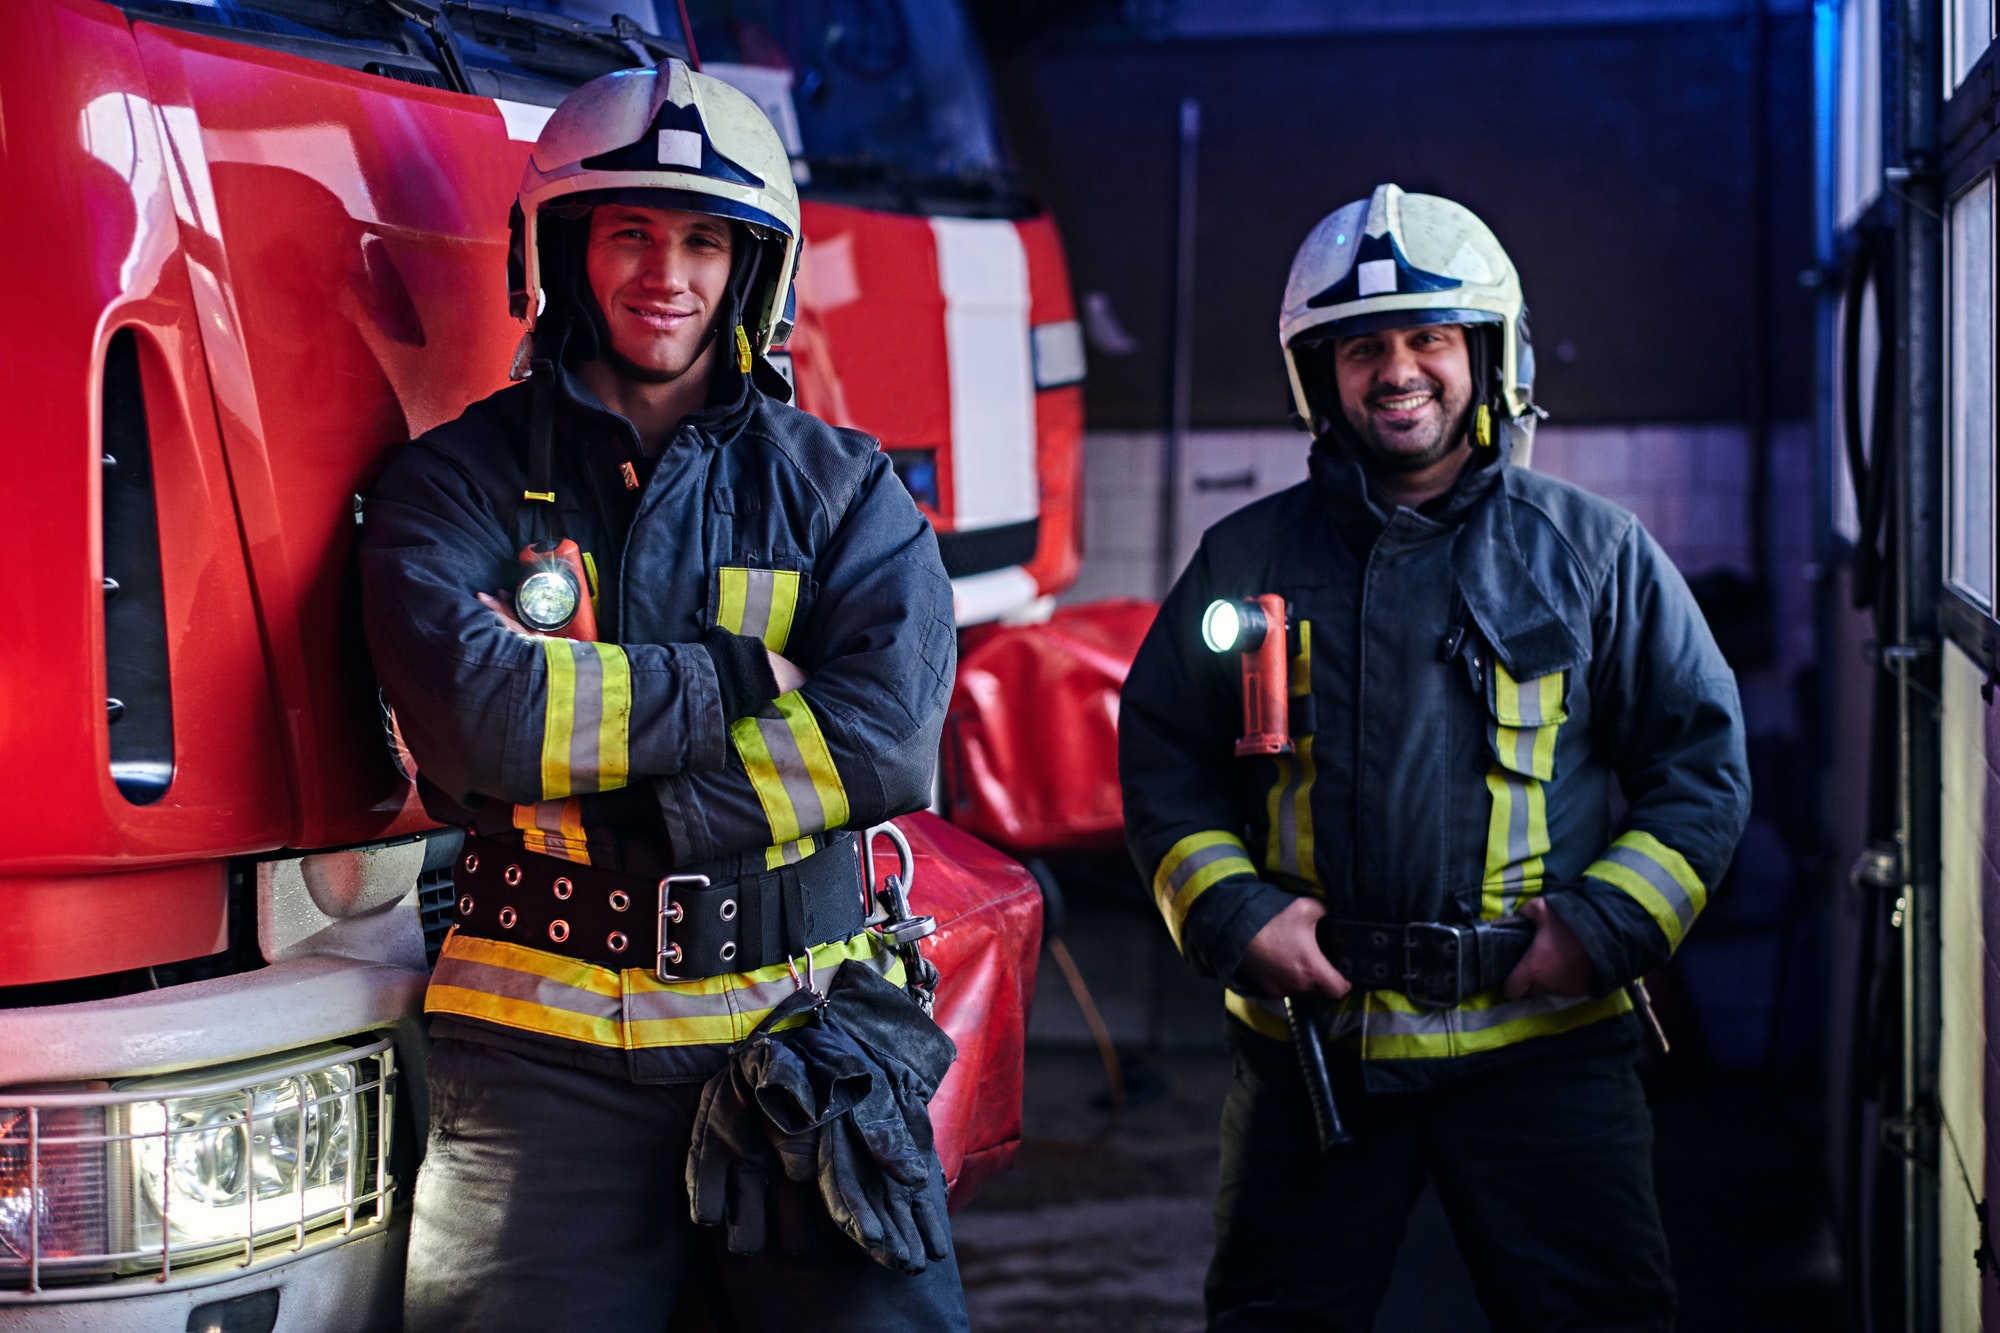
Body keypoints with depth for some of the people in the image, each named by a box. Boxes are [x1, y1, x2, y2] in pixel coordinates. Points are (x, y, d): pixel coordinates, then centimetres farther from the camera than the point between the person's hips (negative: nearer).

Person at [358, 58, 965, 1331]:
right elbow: (467, 712, -16)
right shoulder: (463, 478, 3)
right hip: (546, 1054, -1)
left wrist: (625, 815, -16)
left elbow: (890, 733, -10)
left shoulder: (843, 487, 7)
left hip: (800, 1034, 1)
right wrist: (736, 678, -12)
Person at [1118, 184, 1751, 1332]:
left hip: (1545, 1041, -1)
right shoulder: (1248, 561, 8)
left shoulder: (1595, 552, 5)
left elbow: (1703, 761, 7)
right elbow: (1162, 762, 11)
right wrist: (1234, 918, -3)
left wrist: (1609, 927, -6)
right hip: (1310, 1035, 1)